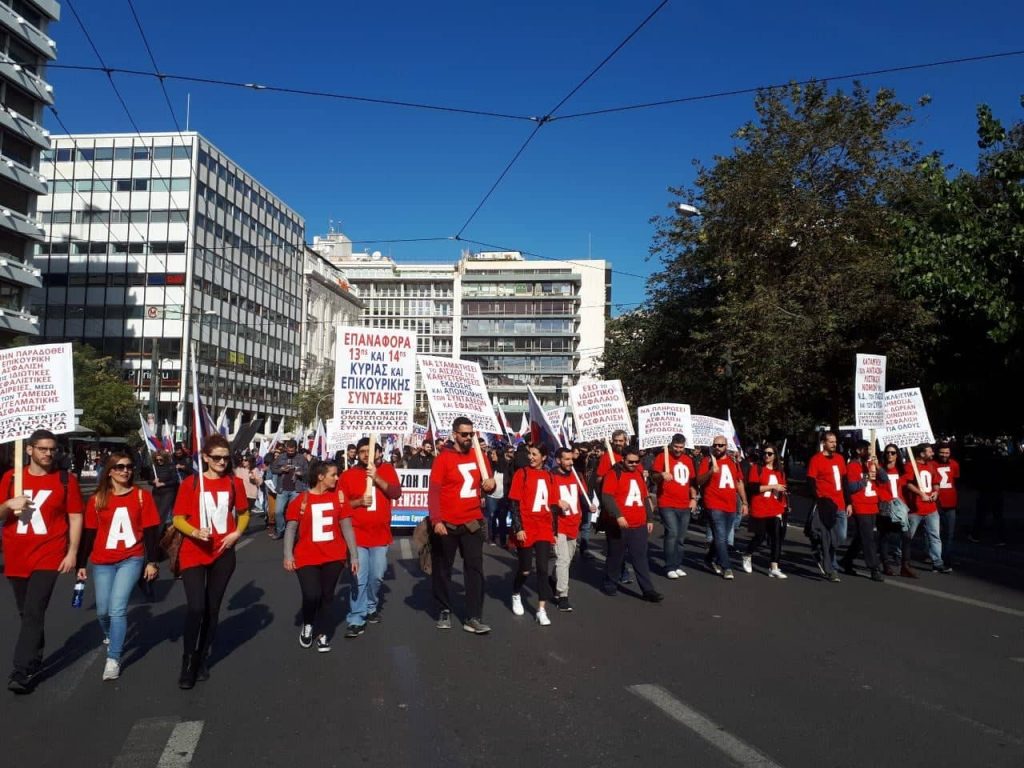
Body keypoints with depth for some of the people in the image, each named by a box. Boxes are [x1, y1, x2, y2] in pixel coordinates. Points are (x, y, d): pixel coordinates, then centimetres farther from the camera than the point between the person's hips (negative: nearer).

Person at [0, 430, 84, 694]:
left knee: (34, 613, -11)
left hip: (48, 556, -4)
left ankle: (21, 672, -9)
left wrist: (72, 552, -7)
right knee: (27, 613, 15)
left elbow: (75, 518, -1)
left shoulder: (66, 480, -2)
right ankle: (35, 662, 30)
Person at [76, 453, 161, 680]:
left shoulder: (142, 496, -3)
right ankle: (109, 637, 42)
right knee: (102, 610, 9)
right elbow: (88, 534, 7)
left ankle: (113, 659, -1)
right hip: (102, 562, 3)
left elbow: (151, 531, -2)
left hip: (131, 559, -2)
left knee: (117, 609, -12)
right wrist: (81, 564, 7)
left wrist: (152, 561, -4)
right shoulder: (97, 500, 2)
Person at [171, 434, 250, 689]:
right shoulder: (190, 483, -5)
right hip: (193, 553, -2)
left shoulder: (234, 483, 1)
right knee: (195, 607, -12)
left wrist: (237, 533, -6)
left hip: (223, 554, 2)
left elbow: (243, 513, 12)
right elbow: (178, 519, -4)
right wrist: (195, 532, -23)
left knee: (213, 608, 10)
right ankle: (188, 662, 5)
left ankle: (202, 659, 25)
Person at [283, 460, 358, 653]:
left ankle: (322, 635, 25)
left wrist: (354, 556, 3)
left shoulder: (338, 497, 0)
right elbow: (291, 528, -2)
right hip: (307, 558, -2)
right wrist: (288, 555, -11)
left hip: (334, 557, 2)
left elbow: (347, 528, 3)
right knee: (311, 595, -10)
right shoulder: (301, 499, -5)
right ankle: (307, 625, 21)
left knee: (327, 596, 7)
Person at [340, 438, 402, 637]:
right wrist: (359, 501, -16)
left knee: (377, 577, 11)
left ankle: (371, 607, 35)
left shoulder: (387, 470, 3)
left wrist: (377, 478, -21)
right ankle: (356, 620, 2)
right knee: (359, 578, -6)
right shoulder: (348, 475, 0)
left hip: (380, 534, 2)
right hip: (357, 534, -2)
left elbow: (396, 493, -11)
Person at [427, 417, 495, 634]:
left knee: (475, 569, 0)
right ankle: (444, 611, 26)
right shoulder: (443, 458, -8)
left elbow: (486, 486, 14)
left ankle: (473, 618, 3)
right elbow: (433, 492, -12)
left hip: (472, 523, 3)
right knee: (442, 569, 9)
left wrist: (490, 484, -11)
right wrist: (436, 520, -22)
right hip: (447, 524, -3)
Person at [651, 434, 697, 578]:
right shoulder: (662, 456, -4)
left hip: (685, 506, 6)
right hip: (667, 505, -6)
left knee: (681, 537, 10)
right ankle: (670, 567, -5)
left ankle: (678, 565, 20)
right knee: (672, 533, -13)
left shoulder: (688, 460, 15)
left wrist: (693, 498, 11)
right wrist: (661, 475, -31)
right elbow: (654, 476, -10)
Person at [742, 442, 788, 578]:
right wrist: (773, 486, -16)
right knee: (759, 536, 5)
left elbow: (782, 491, 19)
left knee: (777, 538, -5)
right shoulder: (756, 468, -3)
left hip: (775, 511, 4)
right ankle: (747, 557, 32)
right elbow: (753, 487, -13)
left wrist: (782, 509, 13)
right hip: (759, 510, -4)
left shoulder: (779, 471, 12)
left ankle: (774, 568, -1)